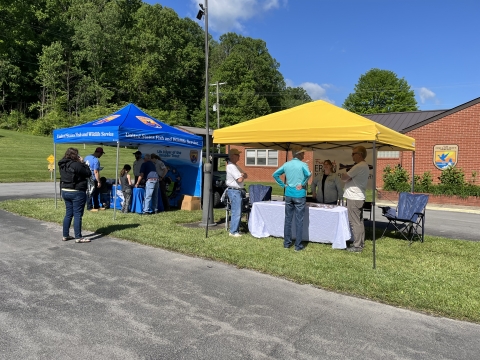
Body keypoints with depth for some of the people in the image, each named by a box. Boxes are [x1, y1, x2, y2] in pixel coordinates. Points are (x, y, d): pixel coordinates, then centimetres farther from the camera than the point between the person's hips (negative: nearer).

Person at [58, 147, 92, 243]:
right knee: (78, 215, -2)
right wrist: (83, 163, -5)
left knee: (68, 214, 16)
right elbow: (88, 174, -13)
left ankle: (65, 235, 23)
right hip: (77, 192, -8)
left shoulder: (62, 165, 6)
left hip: (65, 191, 8)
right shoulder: (76, 165, -19)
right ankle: (78, 237, 1)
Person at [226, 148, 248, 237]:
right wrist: (243, 175, -2)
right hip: (234, 191, -10)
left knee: (237, 212, 14)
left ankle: (235, 230, 21)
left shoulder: (235, 166, 17)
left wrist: (242, 175, -5)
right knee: (236, 212, -9)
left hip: (238, 191, 10)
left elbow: (245, 175, 17)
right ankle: (233, 232, -3)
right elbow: (240, 179, -22)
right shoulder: (231, 166, -16)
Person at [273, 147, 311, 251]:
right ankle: (298, 245, 6)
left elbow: (275, 174, 8)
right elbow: (308, 174, -27)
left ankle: (287, 243, 18)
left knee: (288, 219, 11)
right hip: (299, 195, -5)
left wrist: (283, 185, 8)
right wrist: (302, 184, -13)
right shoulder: (302, 164, -9)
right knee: (299, 221, 2)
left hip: (288, 194, 5)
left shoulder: (286, 164, 6)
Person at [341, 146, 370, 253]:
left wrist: (343, 175, 3)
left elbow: (344, 177, -17)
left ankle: (357, 246, 0)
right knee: (359, 221, 15)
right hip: (358, 197, 11)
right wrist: (347, 177, -1)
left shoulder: (359, 166, -18)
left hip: (354, 198, -11)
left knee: (355, 222, -5)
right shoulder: (364, 166, 16)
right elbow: (351, 178, 17)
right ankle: (360, 243, 23)